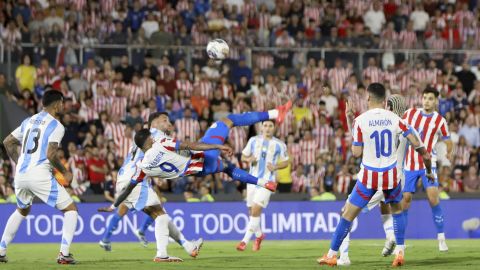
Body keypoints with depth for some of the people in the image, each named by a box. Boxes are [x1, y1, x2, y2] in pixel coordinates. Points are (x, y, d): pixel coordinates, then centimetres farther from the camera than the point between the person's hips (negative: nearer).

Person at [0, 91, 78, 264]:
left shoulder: (29, 121, 16)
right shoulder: (56, 126, -4)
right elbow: (50, 154, -15)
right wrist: (64, 173, -1)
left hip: (21, 175, 7)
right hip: (40, 176, -7)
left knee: (21, 211, 32)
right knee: (71, 209, 5)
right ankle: (64, 254, -8)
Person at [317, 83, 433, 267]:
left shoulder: (360, 121, -10)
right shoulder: (395, 119, -3)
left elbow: (356, 153, -5)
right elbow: (417, 144, -3)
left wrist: (350, 124, 2)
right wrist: (429, 169, 10)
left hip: (369, 175, -2)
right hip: (391, 175, 2)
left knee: (348, 215, 7)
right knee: (397, 210, 25)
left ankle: (331, 255, 12)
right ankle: (399, 252, 15)